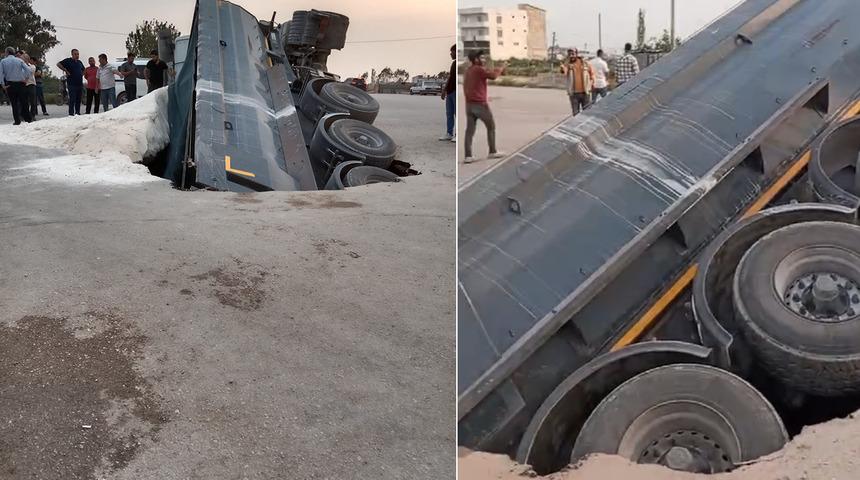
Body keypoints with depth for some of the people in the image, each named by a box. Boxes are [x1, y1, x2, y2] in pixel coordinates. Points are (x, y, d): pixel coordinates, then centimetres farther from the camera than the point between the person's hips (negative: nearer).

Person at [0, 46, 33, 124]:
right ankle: (28, 119, 8)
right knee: (23, 102, 7)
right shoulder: (19, 60, 3)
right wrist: (26, 79, -2)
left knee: (14, 103, 5)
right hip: (21, 84, 1)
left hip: (10, 85, 0)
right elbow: (28, 70, -9)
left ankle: (17, 121, 2)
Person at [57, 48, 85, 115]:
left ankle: (77, 113, 15)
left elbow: (83, 70, 35)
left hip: (79, 84, 7)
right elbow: (58, 64, -13)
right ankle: (71, 114, -6)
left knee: (78, 100, 9)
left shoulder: (79, 62, 17)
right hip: (72, 84, -6)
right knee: (72, 99, -8)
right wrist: (66, 71, -13)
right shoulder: (68, 61, -3)